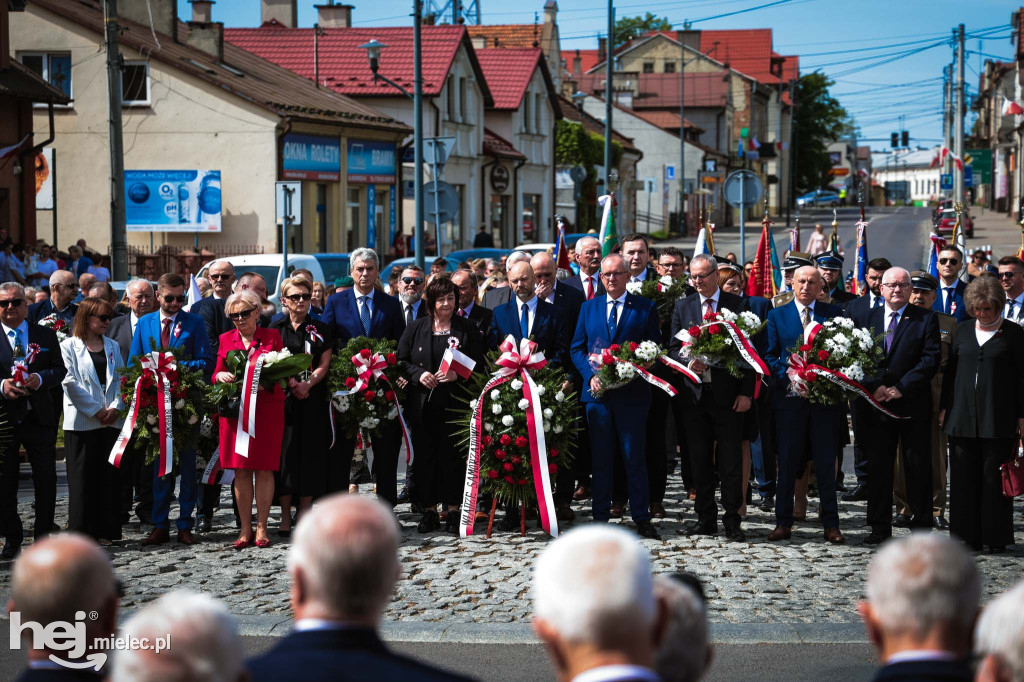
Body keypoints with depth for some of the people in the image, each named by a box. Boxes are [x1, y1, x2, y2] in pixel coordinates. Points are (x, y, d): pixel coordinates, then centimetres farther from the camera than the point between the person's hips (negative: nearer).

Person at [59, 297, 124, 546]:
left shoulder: (112, 346, 15)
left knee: (109, 476, 4)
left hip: (111, 421, 5)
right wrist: (96, 410, -11)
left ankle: (105, 531, 9)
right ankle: (82, 532, 1)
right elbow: (71, 383, -8)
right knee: (82, 477, -3)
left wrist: (115, 407, -6)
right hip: (81, 421, -5)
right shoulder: (69, 346, -1)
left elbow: (120, 379, 11)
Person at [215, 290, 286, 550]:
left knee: (264, 468, -3)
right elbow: (216, 374, 12)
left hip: (267, 408, -2)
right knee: (241, 469, 1)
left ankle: (261, 527, 3)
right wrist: (221, 376, -12)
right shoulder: (225, 339, 14)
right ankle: (245, 529, 6)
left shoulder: (272, 336, 7)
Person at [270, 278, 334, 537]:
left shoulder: (321, 330, 11)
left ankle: (304, 515, 4)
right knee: (285, 452, -4)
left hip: (313, 400, 1)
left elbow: (325, 364, 3)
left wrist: (307, 384, -16)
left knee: (311, 454, -2)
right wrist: (291, 383, -18)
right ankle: (285, 516, 0)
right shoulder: (275, 330, 9)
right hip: (284, 399, -1)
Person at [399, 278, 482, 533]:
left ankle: (453, 511, 8)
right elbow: (401, 361, 9)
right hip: (422, 405, 2)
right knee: (425, 458, 2)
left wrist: (458, 375, -13)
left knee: (452, 458, -1)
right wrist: (419, 375, -9)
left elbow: (479, 365, 3)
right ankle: (429, 511, 10)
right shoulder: (415, 329, 9)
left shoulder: (468, 329, 5)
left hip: (454, 404, -1)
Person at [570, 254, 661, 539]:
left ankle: (642, 518, 4)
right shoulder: (588, 308, 12)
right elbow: (577, 348, 11)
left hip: (632, 393, -3)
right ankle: (600, 517, 12)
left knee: (634, 456, -1)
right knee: (600, 458, 6)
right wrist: (591, 376, -6)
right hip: (598, 393, 3)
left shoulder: (646, 308, 3)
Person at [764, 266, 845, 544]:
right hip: (790, 396, 0)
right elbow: (770, 356, 5)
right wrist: (788, 375, -12)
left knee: (826, 462, 2)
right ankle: (783, 523, 9)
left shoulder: (834, 313, 7)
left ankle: (831, 524, 7)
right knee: (788, 462, 3)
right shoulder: (777, 315, 7)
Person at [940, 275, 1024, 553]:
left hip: (998, 419, -4)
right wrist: (945, 407, 9)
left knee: (994, 476, -1)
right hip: (963, 416, 4)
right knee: (964, 477, 3)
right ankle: (968, 536, 10)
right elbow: (951, 370, 15)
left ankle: (996, 537, 6)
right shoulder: (964, 330, 12)